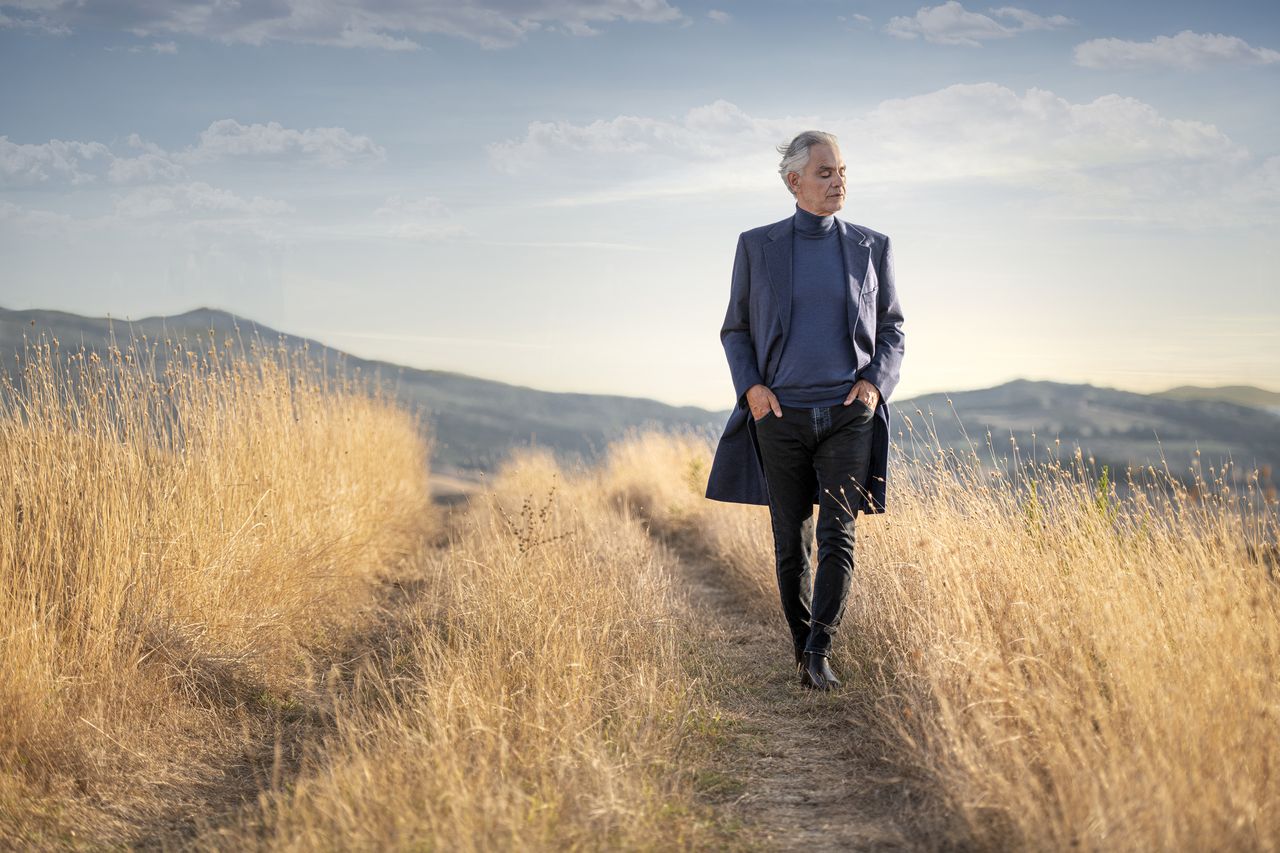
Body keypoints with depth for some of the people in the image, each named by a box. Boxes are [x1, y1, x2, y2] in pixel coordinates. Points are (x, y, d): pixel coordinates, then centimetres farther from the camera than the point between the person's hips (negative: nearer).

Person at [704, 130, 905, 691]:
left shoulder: (871, 247, 6)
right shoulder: (757, 246, 3)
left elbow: (892, 328, 12)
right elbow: (735, 329, 10)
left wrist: (876, 382, -6)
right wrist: (751, 388, -6)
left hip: (849, 414, 0)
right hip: (781, 414, 0)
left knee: (838, 535, -13)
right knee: (791, 543, 6)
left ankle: (821, 653, -12)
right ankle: (802, 650, 20)